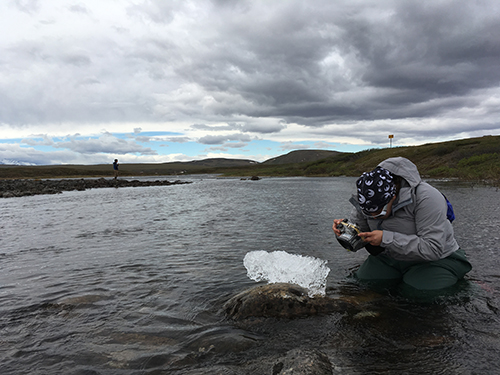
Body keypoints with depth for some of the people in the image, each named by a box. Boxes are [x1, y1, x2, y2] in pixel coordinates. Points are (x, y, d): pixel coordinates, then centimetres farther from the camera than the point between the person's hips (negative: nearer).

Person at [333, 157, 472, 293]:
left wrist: (387, 239, -38)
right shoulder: (369, 199, -11)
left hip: (434, 260, -4)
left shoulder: (426, 198, -28)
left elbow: (432, 249, -32)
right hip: (389, 259, 5)